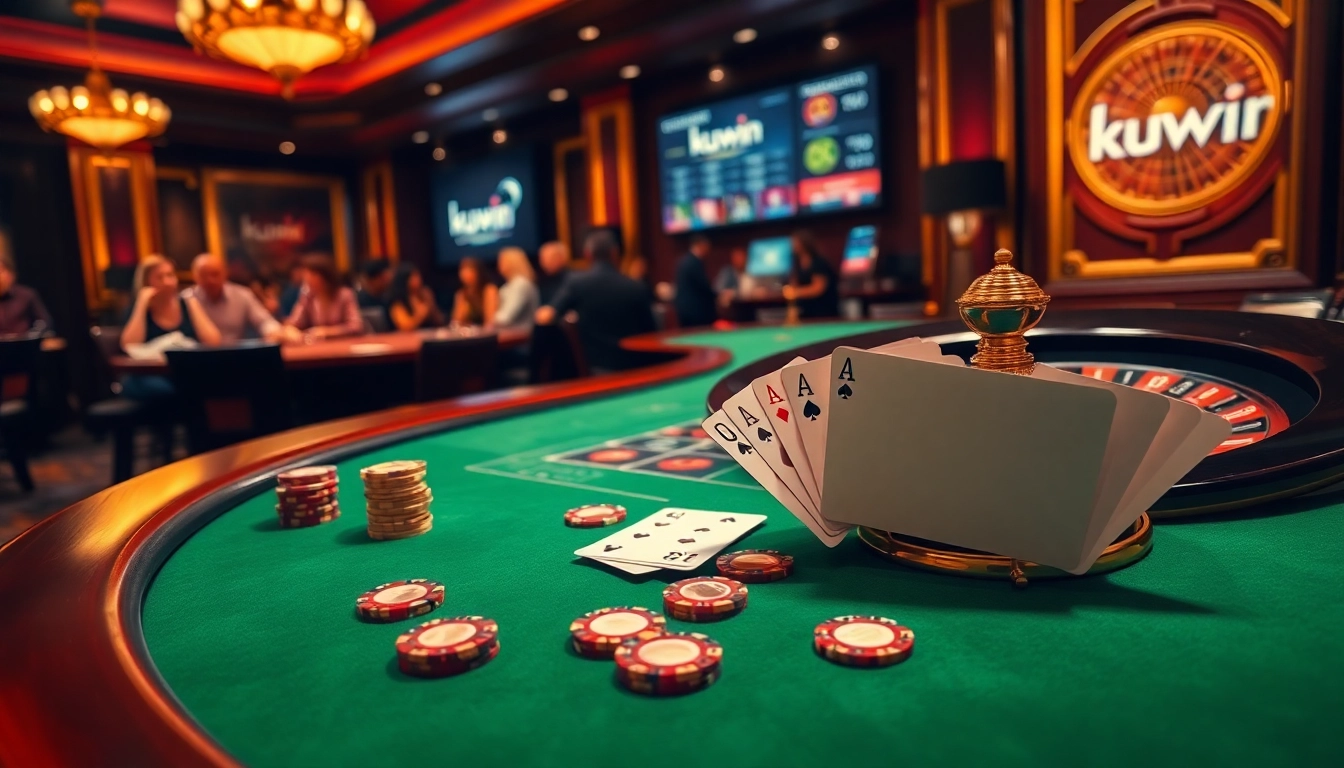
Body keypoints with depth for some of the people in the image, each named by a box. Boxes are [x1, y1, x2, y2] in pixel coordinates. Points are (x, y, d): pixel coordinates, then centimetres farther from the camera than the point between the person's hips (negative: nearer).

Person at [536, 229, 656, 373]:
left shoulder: (576, 282, -9)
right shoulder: (638, 289, -5)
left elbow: (545, 317, -12)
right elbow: (649, 333, 2)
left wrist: (540, 312, 12)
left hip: (593, 367, -1)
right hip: (631, 369, 2)